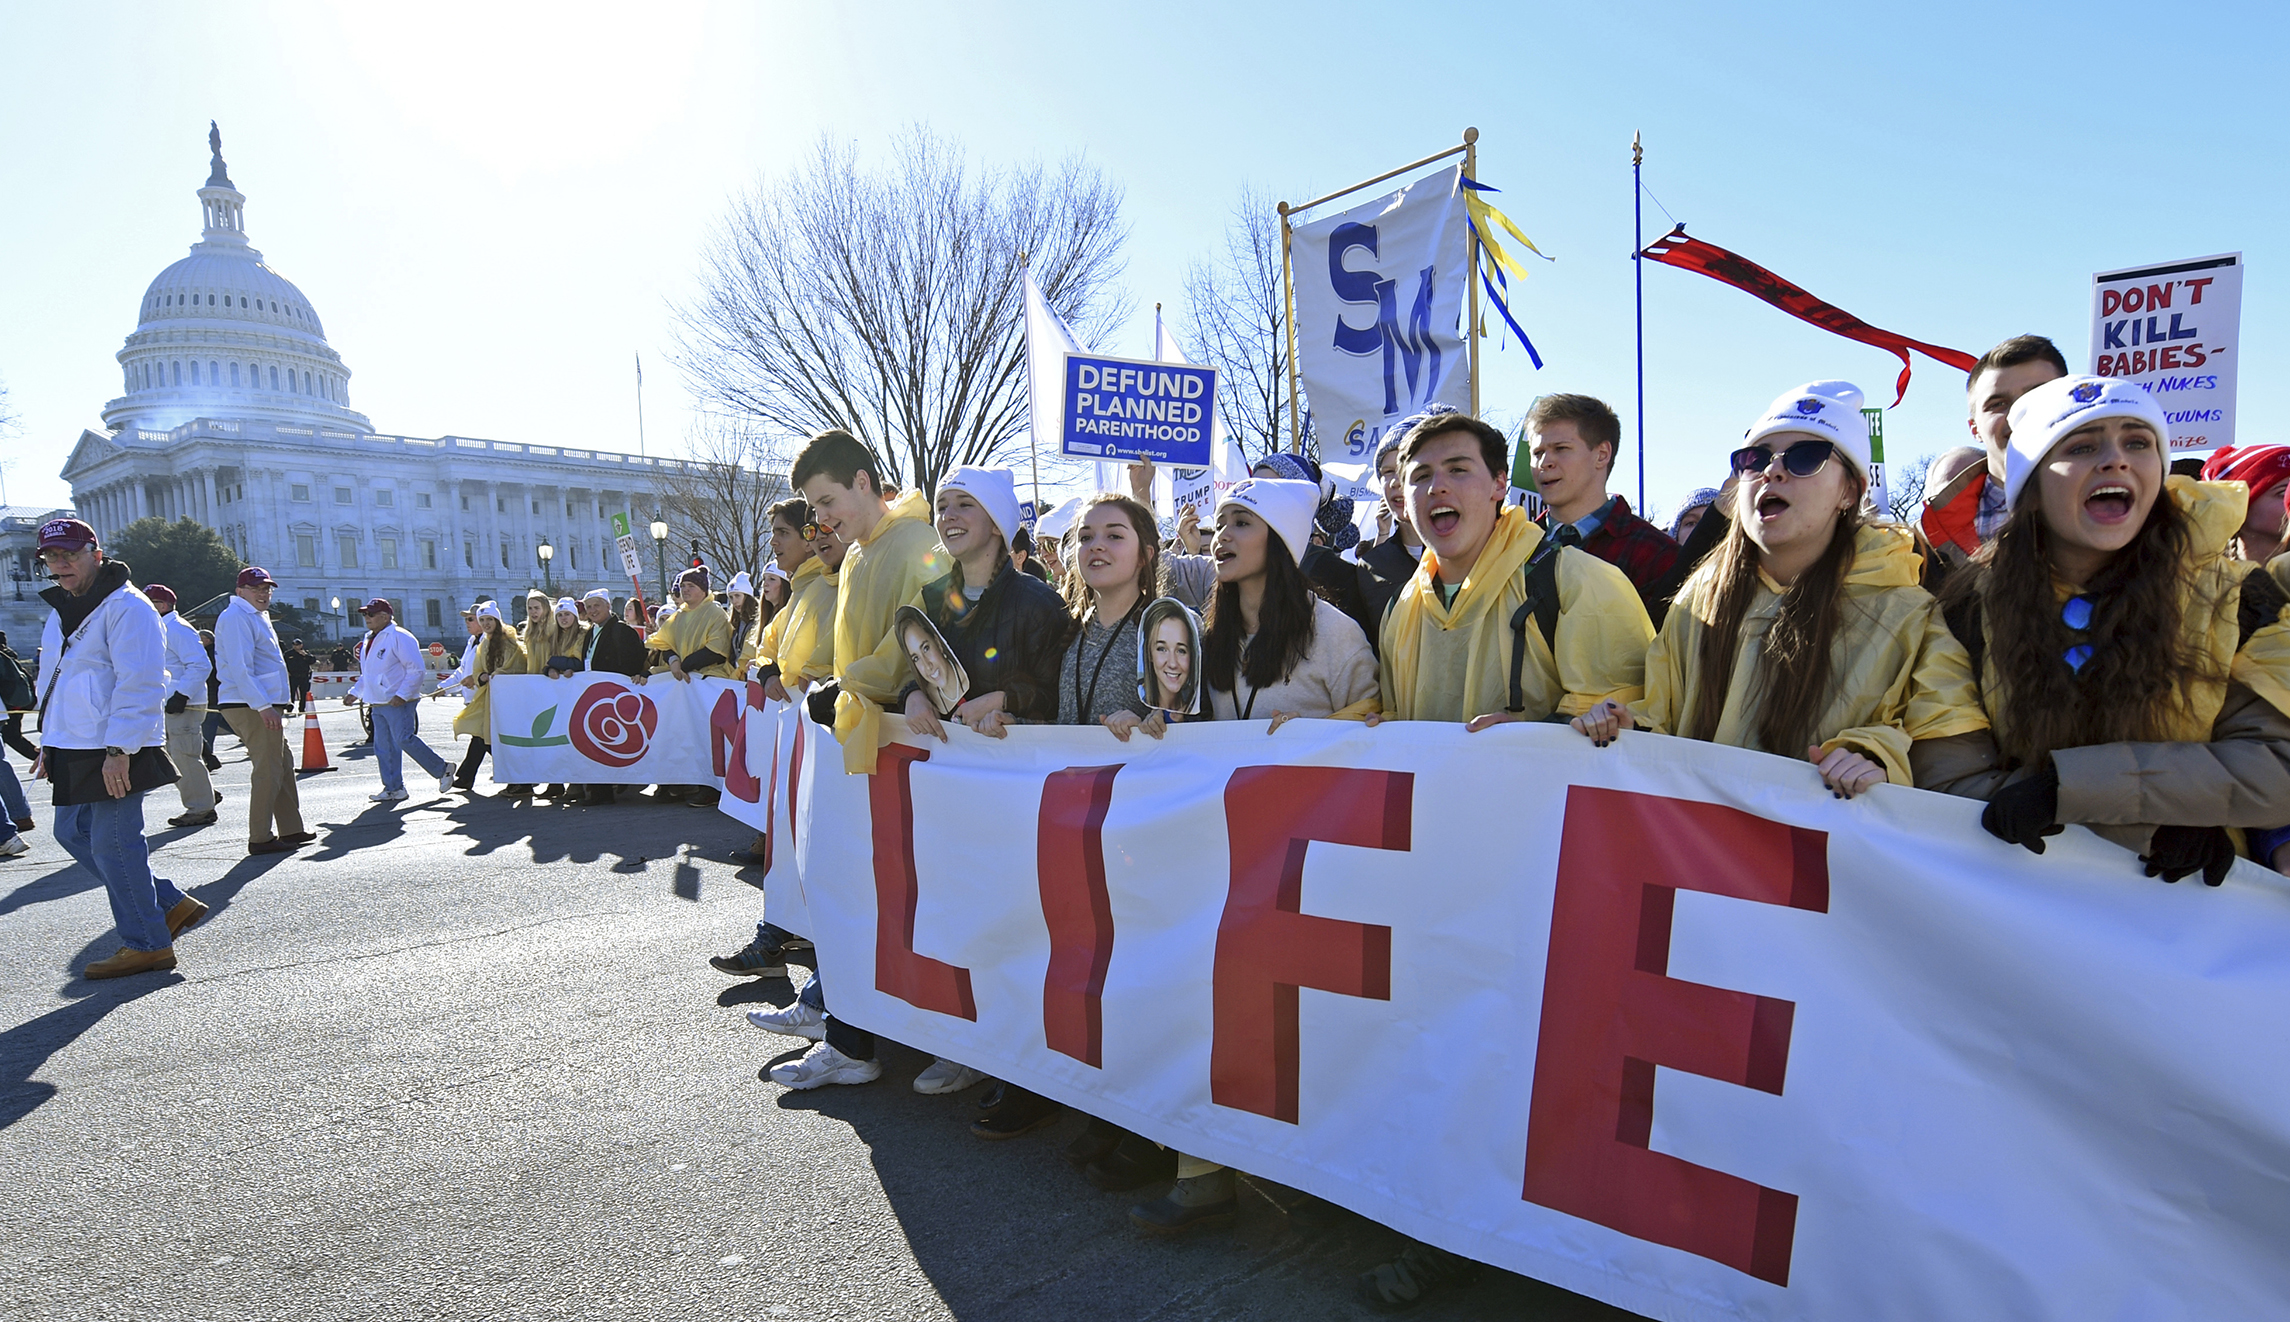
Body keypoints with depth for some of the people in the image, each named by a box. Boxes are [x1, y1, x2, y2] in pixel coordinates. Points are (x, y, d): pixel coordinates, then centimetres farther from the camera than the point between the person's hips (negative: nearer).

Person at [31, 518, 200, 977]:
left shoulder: (126, 606, -13)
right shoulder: (62, 610, 17)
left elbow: (139, 684, -19)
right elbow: (55, 682, 25)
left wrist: (118, 750, -23)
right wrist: (49, 743, 22)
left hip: (115, 754, -10)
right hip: (75, 749, 10)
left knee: (112, 844, -5)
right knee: (73, 833, 14)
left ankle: (147, 945, 6)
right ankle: (170, 904, 21)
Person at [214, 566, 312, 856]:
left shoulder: (257, 616, 21)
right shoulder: (236, 617, -12)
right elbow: (240, 668, -21)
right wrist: (263, 706, -25)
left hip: (263, 705, 11)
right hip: (252, 707, -11)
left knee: (283, 766, 14)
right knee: (268, 771, -8)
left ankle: (290, 829, 20)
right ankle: (260, 838, -3)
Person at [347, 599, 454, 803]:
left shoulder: (399, 638, -11)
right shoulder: (369, 640, 17)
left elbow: (416, 669, -15)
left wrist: (402, 695, -21)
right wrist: (355, 692, 18)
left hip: (398, 703, -9)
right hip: (378, 703, 9)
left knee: (404, 740, -15)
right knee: (383, 747, 7)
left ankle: (442, 770, -2)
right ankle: (393, 788, 14)